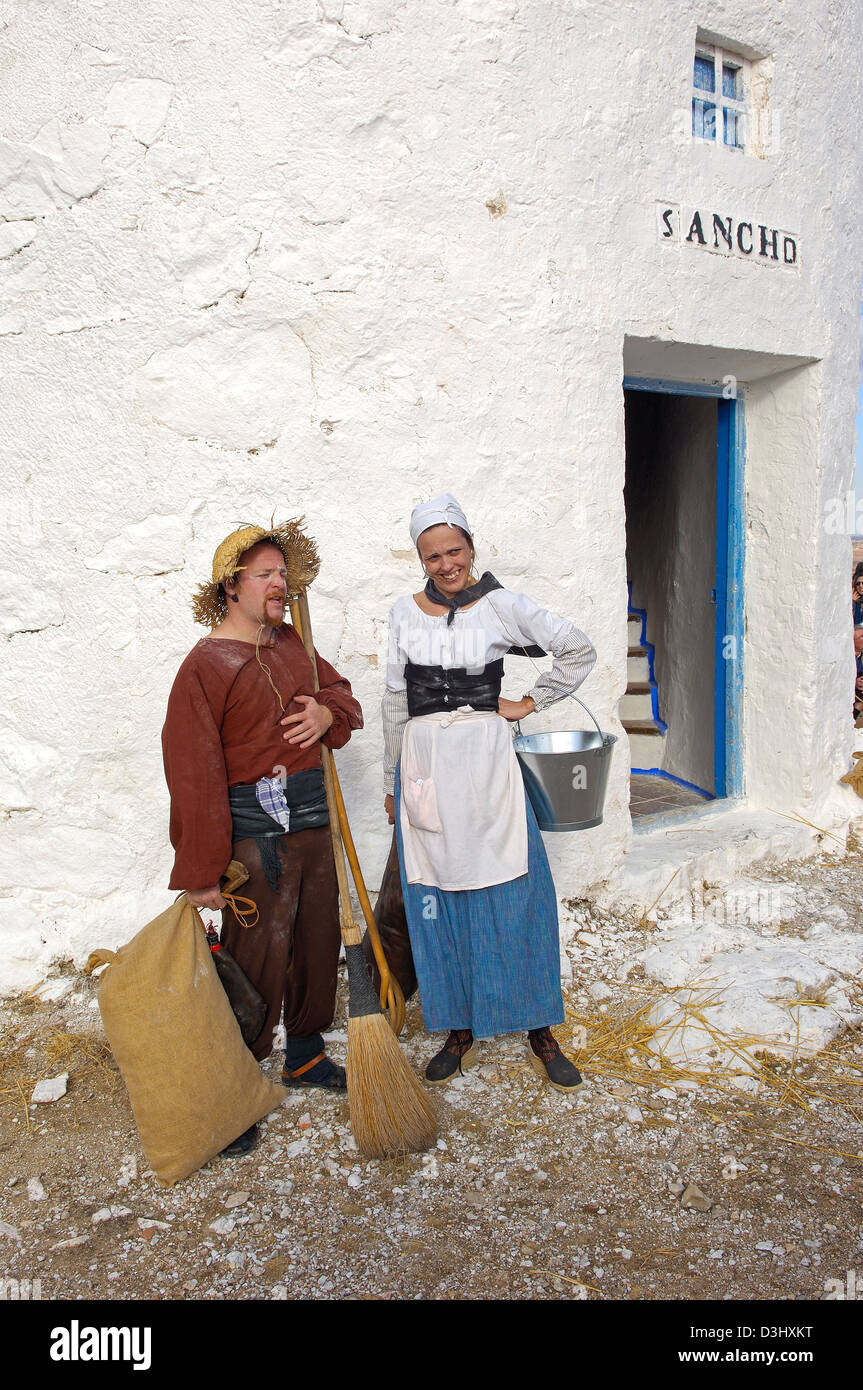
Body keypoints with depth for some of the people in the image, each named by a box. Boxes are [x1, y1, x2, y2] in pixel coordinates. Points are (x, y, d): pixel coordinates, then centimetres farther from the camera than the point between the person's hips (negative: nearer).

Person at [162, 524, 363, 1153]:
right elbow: (195, 775, -15)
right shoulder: (206, 665, -13)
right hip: (254, 824, -7)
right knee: (257, 958, -1)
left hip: (313, 814, 7)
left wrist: (328, 711, -4)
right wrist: (202, 873, -17)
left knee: (318, 941, 18)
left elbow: (338, 688, 23)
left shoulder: (291, 644, 9)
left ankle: (306, 1054, 39)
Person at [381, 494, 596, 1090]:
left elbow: (580, 651, 3)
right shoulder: (405, 613, 6)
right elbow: (396, 699, 11)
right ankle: (460, 1032, 24)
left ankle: (540, 1031, 18)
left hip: (486, 762, -3)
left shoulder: (502, 606, -2)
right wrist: (393, 781, 13)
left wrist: (531, 703, 0)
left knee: (513, 898, 2)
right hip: (424, 764, 3)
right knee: (437, 902, 8)